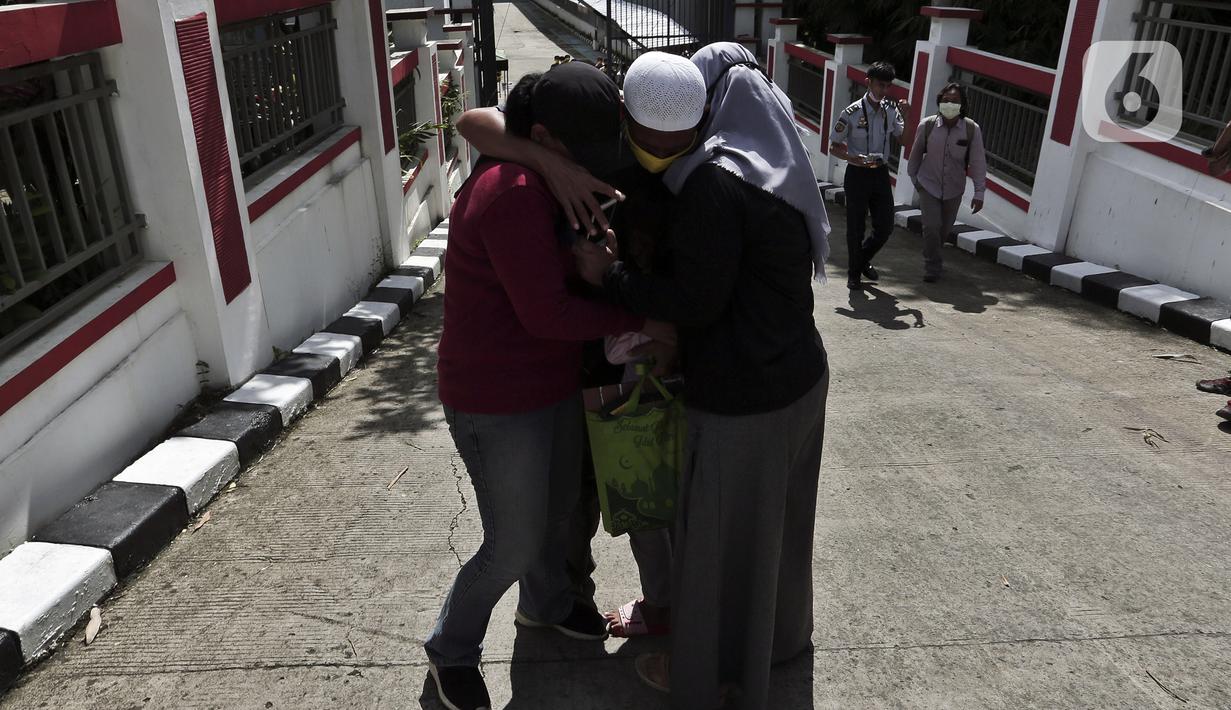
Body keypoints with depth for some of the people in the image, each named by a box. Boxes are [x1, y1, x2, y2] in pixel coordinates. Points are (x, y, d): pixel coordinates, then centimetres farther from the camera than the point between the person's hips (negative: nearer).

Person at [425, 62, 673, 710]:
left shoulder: (543, 182, 4)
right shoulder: (513, 194, -26)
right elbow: (547, 314, -25)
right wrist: (640, 322, -17)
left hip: (553, 384, 9)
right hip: (499, 403, -9)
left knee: (557, 507, 25)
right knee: (514, 547, 5)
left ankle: (544, 606, 53)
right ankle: (451, 651, 32)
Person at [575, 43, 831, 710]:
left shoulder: (713, 184, -23)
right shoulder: (768, 162, 5)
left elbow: (695, 301, -21)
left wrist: (609, 275, -12)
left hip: (740, 402, -9)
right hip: (799, 378, 9)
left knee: (717, 536, 11)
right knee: (772, 521, 26)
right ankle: (778, 634, 49)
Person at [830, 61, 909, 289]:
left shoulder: (892, 110, 5)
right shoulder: (852, 113, -10)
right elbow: (834, 147, -6)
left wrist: (905, 115, -2)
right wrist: (853, 158, -24)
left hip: (881, 174, 5)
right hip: (858, 174, -5)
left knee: (885, 226, 6)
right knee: (856, 227, 3)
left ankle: (863, 260, 31)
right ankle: (854, 274, 18)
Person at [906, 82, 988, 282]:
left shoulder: (972, 129, -13)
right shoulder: (927, 125, -13)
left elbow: (978, 162, -10)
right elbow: (916, 153, 3)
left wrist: (979, 193, -12)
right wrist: (913, 177, 13)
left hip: (954, 190, 1)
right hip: (928, 185, -1)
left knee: (945, 228, 14)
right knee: (932, 226, -12)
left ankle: (933, 257, 42)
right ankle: (932, 267, 5)